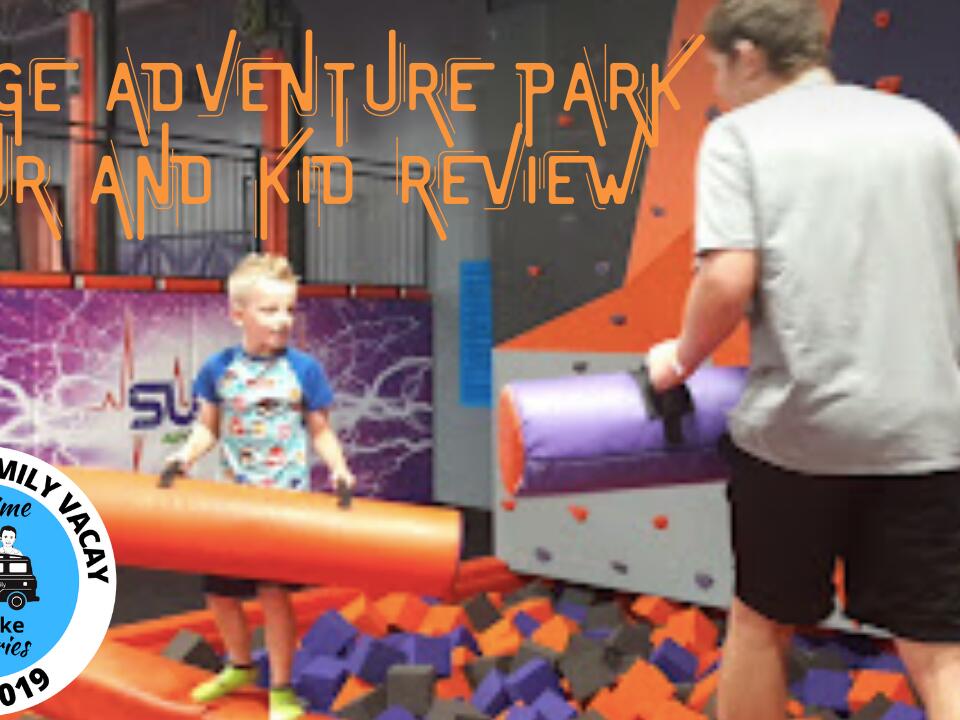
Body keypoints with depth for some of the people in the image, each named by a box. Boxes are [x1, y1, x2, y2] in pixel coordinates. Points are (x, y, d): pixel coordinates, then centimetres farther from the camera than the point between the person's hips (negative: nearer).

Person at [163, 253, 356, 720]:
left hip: (285, 500, -3)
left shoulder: (304, 369, -5)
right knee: (219, 591, 14)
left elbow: (321, 433, 1)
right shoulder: (218, 369, 0)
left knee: (273, 589, -9)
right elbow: (208, 428, 8)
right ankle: (240, 667, 40)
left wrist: (338, 469, -15)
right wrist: (185, 456, -10)